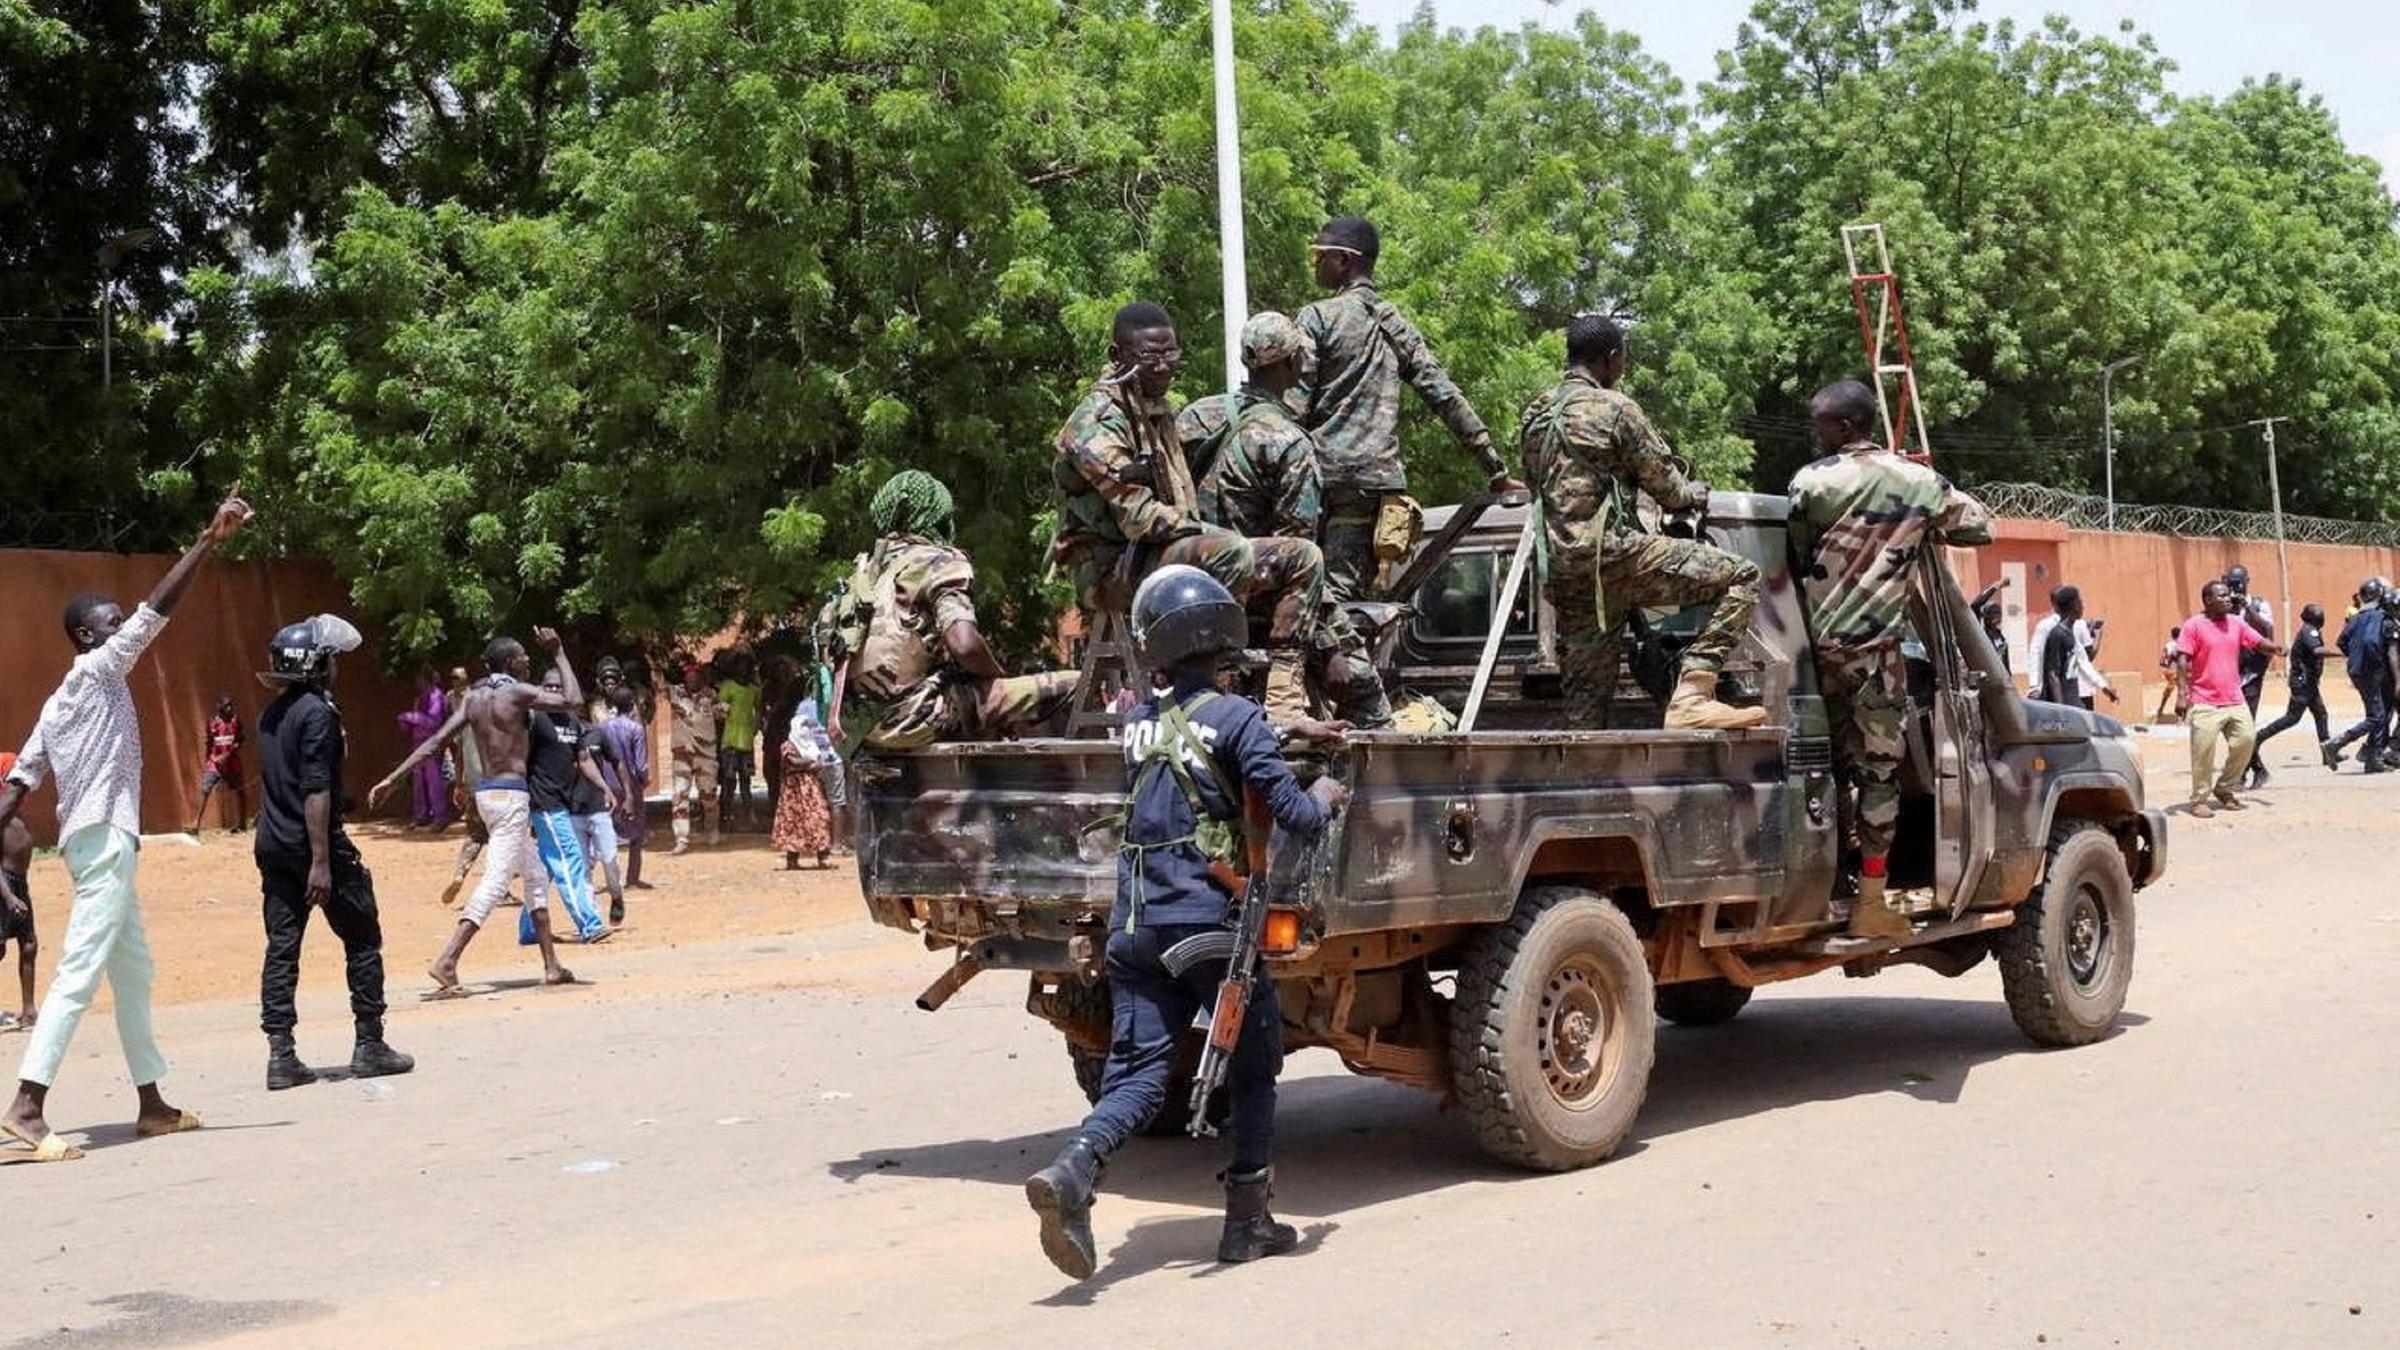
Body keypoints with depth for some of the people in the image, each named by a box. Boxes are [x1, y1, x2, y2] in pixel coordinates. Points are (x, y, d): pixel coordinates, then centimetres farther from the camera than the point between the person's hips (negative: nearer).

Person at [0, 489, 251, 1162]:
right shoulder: (96, 671, -7)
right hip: (104, 837, -10)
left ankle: (151, 1103, 19)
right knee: (80, 974, -14)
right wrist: (210, 539, -18)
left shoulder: (63, 700, 18)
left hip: (100, 840, 10)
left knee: (134, 974, 14)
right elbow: (156, 609, -16)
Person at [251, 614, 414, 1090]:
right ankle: (369, 1046, 8)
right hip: (316, 844, -8)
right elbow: (316, 791, -19)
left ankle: (281, 1055, 2)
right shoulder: (317, 712, -14)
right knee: (362, 942, 4)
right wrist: (321, 862, -20)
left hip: (273, 849, 8)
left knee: (281, 948, 5)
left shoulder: (272, 714, 13)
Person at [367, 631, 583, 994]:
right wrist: (558, 654, 0)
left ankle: (551, 966, 21)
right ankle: (446, 962, -24)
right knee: (496, 882, -12)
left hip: (486, 792, 9)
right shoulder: (518, 692, -11)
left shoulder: (473, 697, 9)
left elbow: (436, 741, 3)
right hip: (510, 795, -9)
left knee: (535, 878, 17)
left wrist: (391, 780, 3)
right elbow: (572, 700, -10)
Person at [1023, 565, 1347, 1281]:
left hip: (1134, 922, 5)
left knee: (1137, 1071, 4)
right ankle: (1248, 1222, 17)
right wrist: (1325, 795, 10)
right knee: (1253, 1068, 13)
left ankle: (1073, 1169, -23)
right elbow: (1296, 817, -11)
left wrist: (1288, 730, 34)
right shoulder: (1236, 717, -8)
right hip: (1209, 921, -5)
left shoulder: (1139, 720, 10)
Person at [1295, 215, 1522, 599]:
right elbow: (1446, 398, 13)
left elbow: (1295, 406, -8)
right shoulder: (1396, 325, 16)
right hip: (1382, 478, 5)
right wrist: (1496, 470, 14)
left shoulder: (1318, 318, -1)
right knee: (1356, 596, 5)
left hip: (1328, 471, -5)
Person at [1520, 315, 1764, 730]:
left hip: (1561, 574, 8)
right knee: (1741, 576, -6)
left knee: (1587, 702, 10)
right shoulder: (1613, 408, -2)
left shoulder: (1532, 417, 19)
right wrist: (1693, 494, 23)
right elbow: (1666, 486, 0)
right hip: (1610, 553, -8)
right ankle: (1691, 694, -19)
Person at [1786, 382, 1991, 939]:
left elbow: (1797, 556, 5)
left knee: (1836, 766, 13)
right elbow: (1980, 526, 13)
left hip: (1818, 641, 1)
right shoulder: (1919, 483, 0)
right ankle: (1871, 905, 0)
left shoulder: (1812, 481, -4)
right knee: (1878, 770, 2)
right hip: (1873, 646, -1)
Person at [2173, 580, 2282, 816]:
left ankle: (2223, 788, 20)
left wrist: (2275, 648, -14)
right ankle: (2199, 800, 3)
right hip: (2205, 703, -6)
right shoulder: (2194, 625, -5)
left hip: (2234, 700, 6)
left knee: (2246, 738, 1)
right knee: (2204, 750, -9)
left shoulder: (2236, 624, 11)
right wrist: (2183, 694, -17)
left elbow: (2260, 641, 11)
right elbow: (2183, 661, -9)